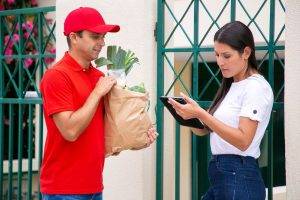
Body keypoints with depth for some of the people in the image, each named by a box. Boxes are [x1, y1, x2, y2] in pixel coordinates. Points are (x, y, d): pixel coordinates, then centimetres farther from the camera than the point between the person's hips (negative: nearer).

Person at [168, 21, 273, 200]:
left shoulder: (257, 87, -9)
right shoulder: (230, 86, 16)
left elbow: (243, 141, -20)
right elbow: (205, 130, 12)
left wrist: (200, 114, -24)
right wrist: (189, 115, -8)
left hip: (239, 179, -8)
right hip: (219, 175, 8)